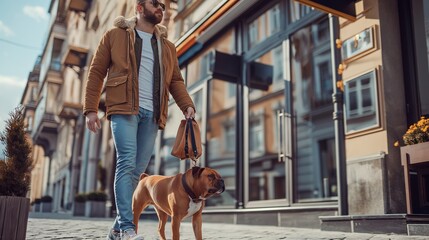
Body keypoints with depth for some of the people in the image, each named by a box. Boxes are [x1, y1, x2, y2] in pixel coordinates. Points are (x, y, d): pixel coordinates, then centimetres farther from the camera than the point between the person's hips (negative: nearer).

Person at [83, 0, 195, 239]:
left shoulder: (167, 46, 23)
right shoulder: (115, 35, 12)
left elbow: (175, 80, 18)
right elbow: (96, 72, 8)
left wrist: (187, 105, 0)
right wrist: (91, 109, -2)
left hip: (152, 113, 4)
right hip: (124, 108, -4)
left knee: (138, 169, 2)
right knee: (127, 163, -16)